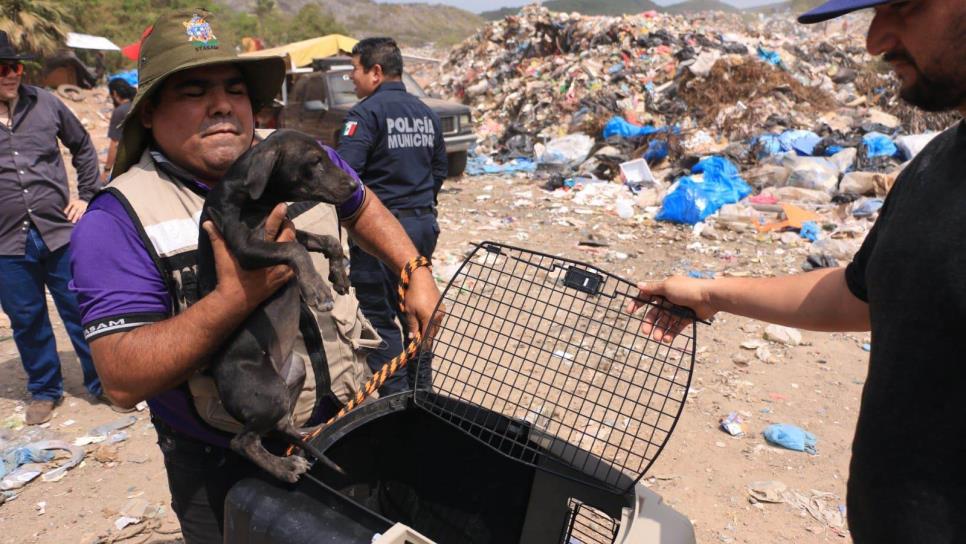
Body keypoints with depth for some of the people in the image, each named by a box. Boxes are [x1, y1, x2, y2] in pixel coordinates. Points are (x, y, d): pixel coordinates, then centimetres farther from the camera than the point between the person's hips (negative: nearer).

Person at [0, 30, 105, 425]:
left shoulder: (45, 104, 0)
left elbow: (83, 147, 14)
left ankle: (100, 381, 23)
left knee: (80, 312, 8)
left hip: (59, 231, 0)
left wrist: (86, 196, 8)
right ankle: (43, 390, 30)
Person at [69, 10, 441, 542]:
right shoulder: (118, 219, -18)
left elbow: (361, 207, 17)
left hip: (352, 421, 5)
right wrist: (235, 296, -37)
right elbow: (123, 380, -26)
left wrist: (416, 272, 7)